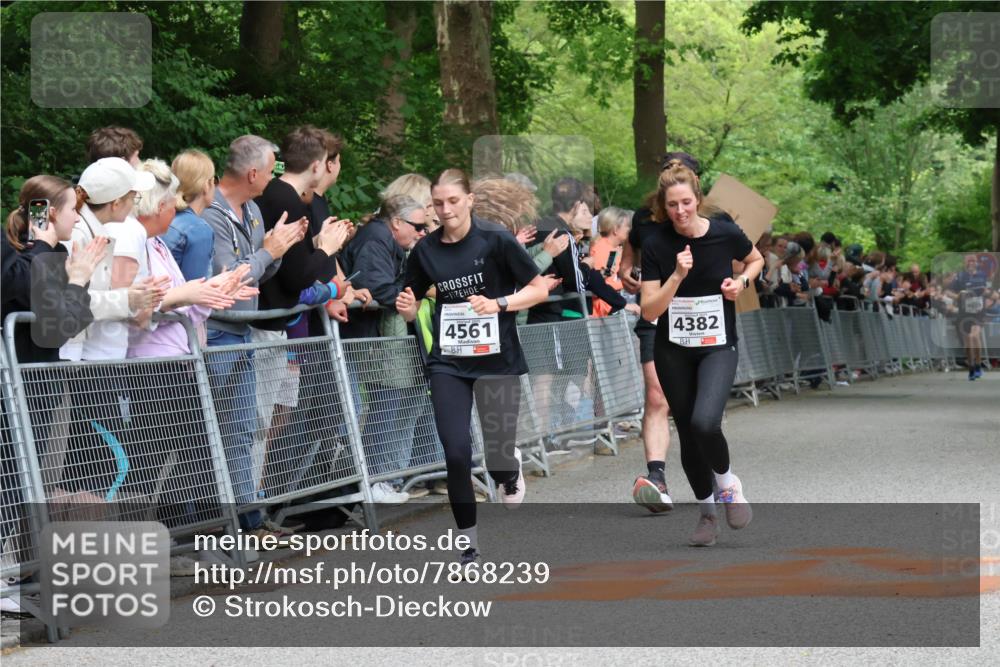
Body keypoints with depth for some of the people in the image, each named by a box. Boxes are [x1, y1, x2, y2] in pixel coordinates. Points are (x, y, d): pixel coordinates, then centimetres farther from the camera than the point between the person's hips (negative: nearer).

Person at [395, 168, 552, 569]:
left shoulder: (496, 242, -9)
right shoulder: (426, 251, 1)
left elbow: (540, 289, -5)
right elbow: (411, 309, 11)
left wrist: (498, 304, -20)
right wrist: (407, 308, -12)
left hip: (497, 361, -2)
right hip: (448, 363, 2)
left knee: (498, 459, -2)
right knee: (456, 453, -9)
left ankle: (512, 471, 38)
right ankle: (471, 545, 7)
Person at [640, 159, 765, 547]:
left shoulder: (726, 235, -9)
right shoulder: (656, 247, -10)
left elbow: (756, 259, 14)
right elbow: (649, 311, -12)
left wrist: (741, 281, -7)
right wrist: (678, 275, -25)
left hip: (718, 347, -2)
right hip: (673, 352, 2)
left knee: (704, 423, -25)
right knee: (688, 435, 8)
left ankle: (727, 480, 5)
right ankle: (707, 511, 28)